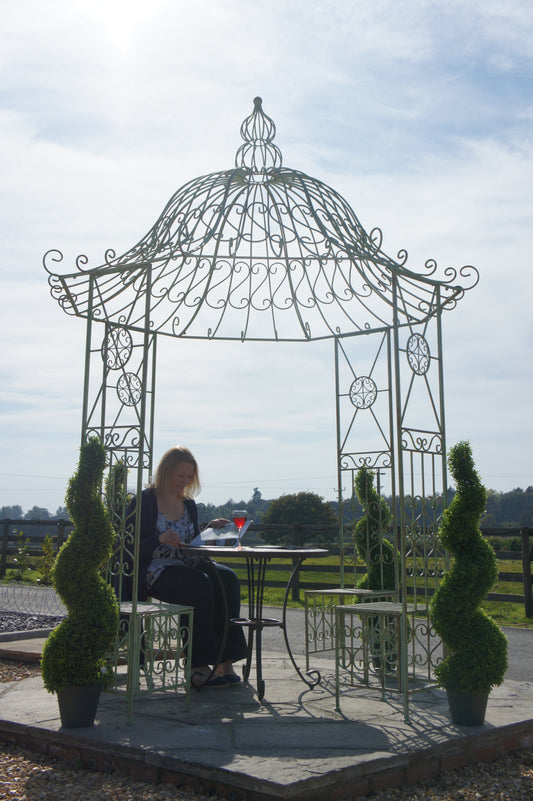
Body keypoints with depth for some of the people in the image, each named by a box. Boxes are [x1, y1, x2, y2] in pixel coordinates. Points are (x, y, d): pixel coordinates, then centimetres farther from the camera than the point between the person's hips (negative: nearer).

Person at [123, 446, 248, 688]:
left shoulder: (188, 504, 18)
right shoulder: (145, 502, -1)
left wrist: (211, 529, 2)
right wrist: (159, 539, -23)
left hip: (187, 566, 6)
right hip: (156, 572, -6)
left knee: (227, 578, -22)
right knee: (201, 585, -32)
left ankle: (225, 661, -25)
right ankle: (199, 666, -26)